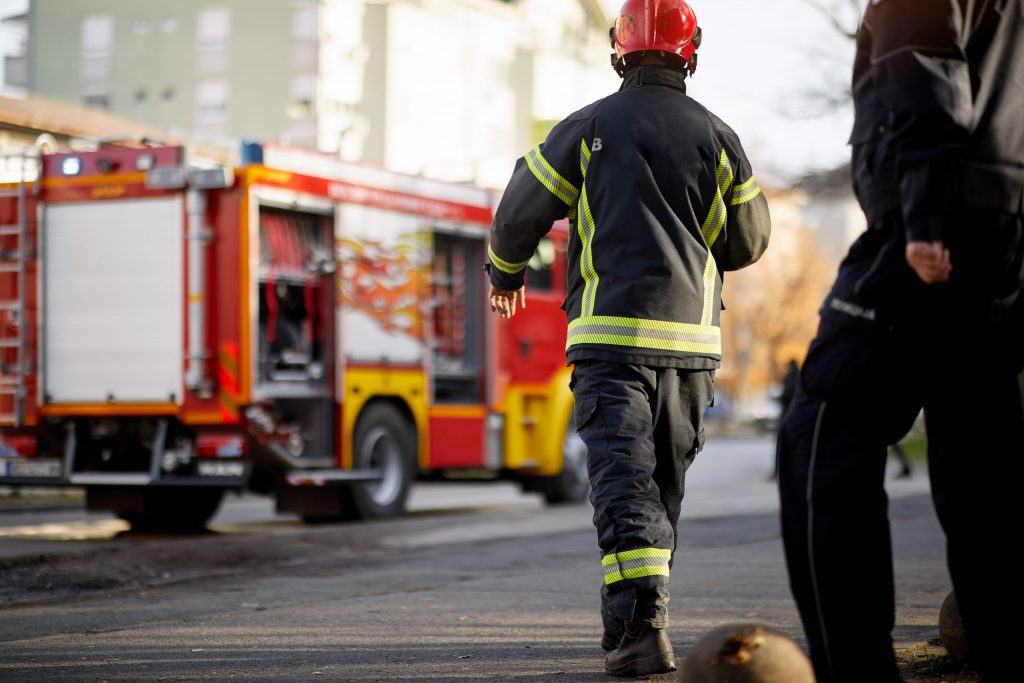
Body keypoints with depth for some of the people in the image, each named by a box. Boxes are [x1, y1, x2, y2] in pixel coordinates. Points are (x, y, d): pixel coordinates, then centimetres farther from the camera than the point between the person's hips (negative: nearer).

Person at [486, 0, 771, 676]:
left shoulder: (587, 129, 0)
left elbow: (520, 214, 8)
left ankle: (641, 623, -25)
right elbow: (747, 243, 12)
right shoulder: (715, 137, 4)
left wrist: (505, 272, 28)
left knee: (623, 478, -9)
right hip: (691, 338, 3)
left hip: (610, 334, -3)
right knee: (666, 482, 16)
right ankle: (635, 616, 25)